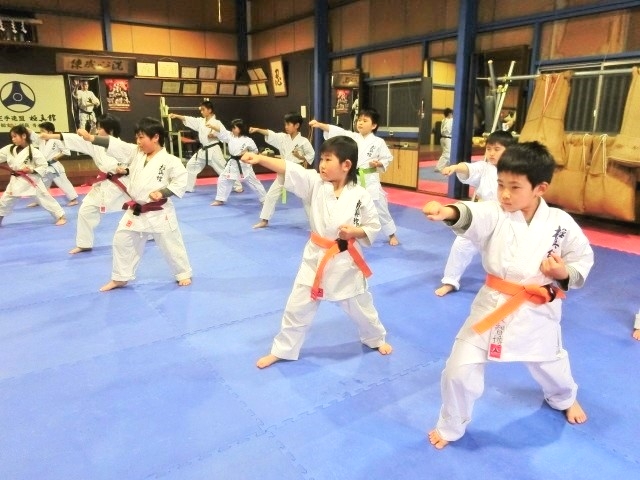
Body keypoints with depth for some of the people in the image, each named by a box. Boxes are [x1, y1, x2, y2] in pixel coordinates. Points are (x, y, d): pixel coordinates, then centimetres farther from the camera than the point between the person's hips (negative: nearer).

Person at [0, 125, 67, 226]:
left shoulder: (34, 151, -12)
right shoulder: (9, 149, 2)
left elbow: (43, 166, -10)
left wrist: (32, 170, -21)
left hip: (31, 179, -6)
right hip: (16, 181, 6)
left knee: (45, 198, -4)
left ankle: (60, 216, 4)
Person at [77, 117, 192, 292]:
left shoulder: (170, 160, -14)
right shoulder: (135, 153, 3)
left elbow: (181, 181, -14)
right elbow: (114, 145, -4)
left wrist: (162, 192, -22)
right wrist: (90, 137, -13)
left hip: (159, 212, -6)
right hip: (135, 211, 6)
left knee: (170, 244, 5)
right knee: (122, 241, 12)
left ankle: (183, 274, 26)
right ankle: (120, 278, 28)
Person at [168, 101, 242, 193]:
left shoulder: (216, 122, -11)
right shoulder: (201, 121, 8)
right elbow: (188, 119, 3)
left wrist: (214, 135, -25)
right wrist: (176, 115, -6)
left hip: (213, 150, -7)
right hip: (203, 151, 7)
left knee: (223, 169, -3)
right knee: (191, 165, 10)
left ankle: (238, 186, 9)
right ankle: (188, 187, 21)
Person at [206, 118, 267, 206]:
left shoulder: (247, 140, -12)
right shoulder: (230, 136, 0)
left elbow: (255, 151, -1)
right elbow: (221, 130, -11)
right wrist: (212, 126, -25)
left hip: (244, 164, -5)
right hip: (232, 164, 5)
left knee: (254, 182, 3)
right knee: (222, 180, 7)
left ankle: (264, 199, 17)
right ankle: (220, 200, 20)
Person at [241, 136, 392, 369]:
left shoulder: (360, 195, -12)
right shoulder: (315, 183, -8)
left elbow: (373, 226, -3)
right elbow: (288, 169, -21)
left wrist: (355, 232, -21)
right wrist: (259, 158, -32)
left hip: (345, 261, -1)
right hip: (316, 257, 2)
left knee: (360, 306, 18)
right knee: (297, 306, 9)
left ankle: (376, 338, 48)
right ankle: (282, 350, 29)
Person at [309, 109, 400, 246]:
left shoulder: (378, 142, -6)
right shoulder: (352, 137, -1)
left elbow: (388, 158, 1)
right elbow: (336, 131, -12)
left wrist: (378, 164, -18)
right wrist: (319, 124, -24)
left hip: (370, 180, -2)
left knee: (380, 208, 7)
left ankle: (392, 235, 25)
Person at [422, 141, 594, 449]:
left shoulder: (561, 223, -10)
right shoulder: (495, 215, -14)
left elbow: (583, 262, 3)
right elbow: (471, 217, -37)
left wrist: (565, 274, -19)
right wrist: (447, 212, -59)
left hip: (537, 312, 1)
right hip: (493, 307, -1)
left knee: (550, 364, 28)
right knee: (459, 370, -4)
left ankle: (564, 398, 67)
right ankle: (450, 427, 25)